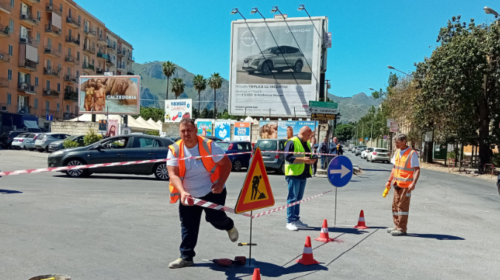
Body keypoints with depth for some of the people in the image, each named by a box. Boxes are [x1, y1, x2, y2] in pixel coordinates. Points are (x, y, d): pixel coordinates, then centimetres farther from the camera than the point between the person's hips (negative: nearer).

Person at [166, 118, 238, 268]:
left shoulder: (209, 145, -16)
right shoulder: (174, 150, -11)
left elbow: (226, 163, -8)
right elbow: (173, 174, -18)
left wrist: (220, 184, -19)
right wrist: (182, 192, -35)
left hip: (212, 191, -2)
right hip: (188, 195, 3)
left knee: (214, 217, -10)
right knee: (188, 227, 4)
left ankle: (229, 226, 26)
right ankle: (186, 257, 19)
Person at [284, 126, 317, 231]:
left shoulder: (307, 143, 16)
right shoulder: (292, 142, -10)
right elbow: (288, 157, -18)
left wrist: (311, 160, 2)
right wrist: (302, 159, -23)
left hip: (303, 175, 8)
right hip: (294, 174, -8)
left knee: (298, 198, 13)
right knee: (292, 198, -5)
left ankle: (296, 219, 20)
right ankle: (290, 221, 0)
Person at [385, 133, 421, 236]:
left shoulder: (412, 154, -11)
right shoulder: (397, 152, 11)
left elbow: (417, 170, -14)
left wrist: (413, 183, -25)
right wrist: (389, 181, 18)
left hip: (406, 185, -8)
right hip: (397, 183, 8)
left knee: (402, 206, -4)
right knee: (395, 205, 12)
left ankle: (402, 229, 3)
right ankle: (397, 226, 23)